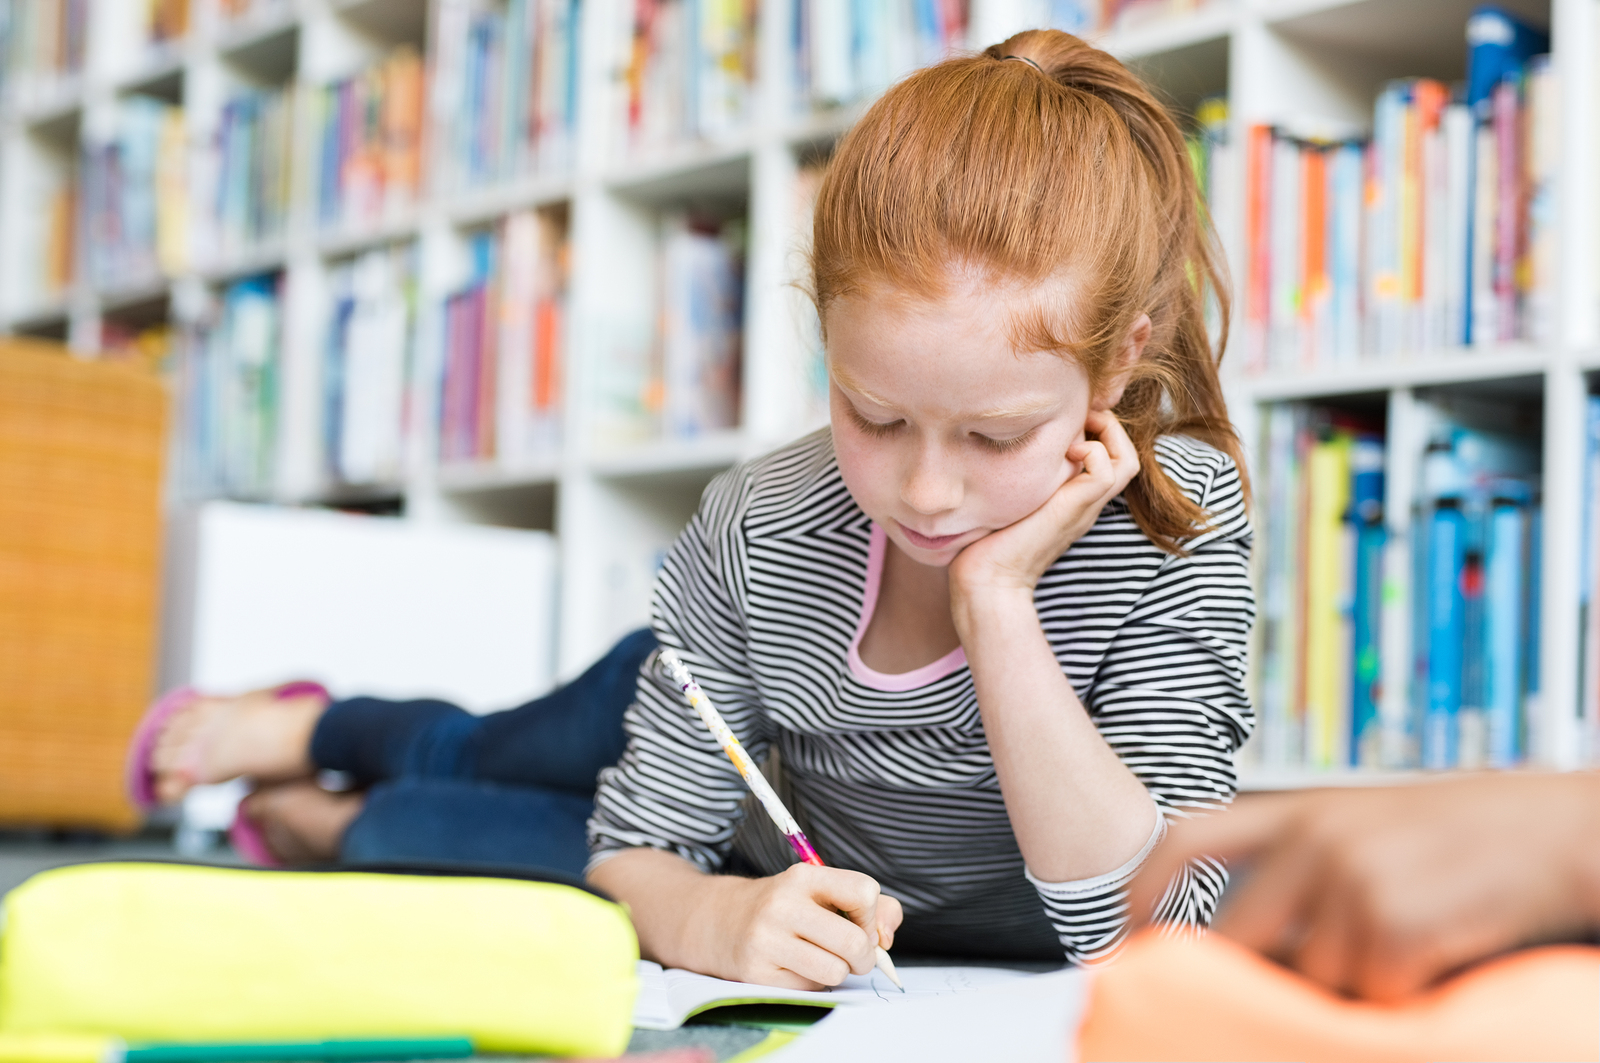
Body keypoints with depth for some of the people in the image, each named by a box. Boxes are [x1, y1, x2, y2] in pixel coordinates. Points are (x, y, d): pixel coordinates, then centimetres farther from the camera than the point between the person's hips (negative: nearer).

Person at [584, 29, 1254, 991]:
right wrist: (714, 921, -32)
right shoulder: (757, 538, -14)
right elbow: (635, 850, -8)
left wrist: (997, 603, -32)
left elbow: (1145, 930, -25)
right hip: (796, 998, 1)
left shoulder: (1176, 525, -18)